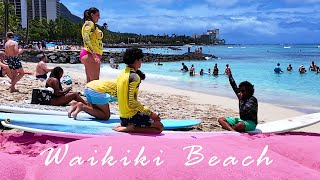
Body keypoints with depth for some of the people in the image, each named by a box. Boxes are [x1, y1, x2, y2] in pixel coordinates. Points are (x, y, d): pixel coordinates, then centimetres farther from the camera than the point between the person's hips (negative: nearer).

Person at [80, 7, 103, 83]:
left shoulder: (92, 25, 23)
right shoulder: (89, 23, -6)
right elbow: (86, 39, -21)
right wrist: (94, 54, -30)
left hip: (93, 55, 10)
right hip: (90, 54, -10)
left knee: (90, 81, 10)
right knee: (95, 81, -14)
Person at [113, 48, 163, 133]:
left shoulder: (121, 74, 9)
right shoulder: (134, 77, -18)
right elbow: (132, 102, -22)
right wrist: (149, 112, -14)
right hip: (132, 116, -9)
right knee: (159, 127, -2)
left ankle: (125, 126, 8)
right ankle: (130, 128, -10)